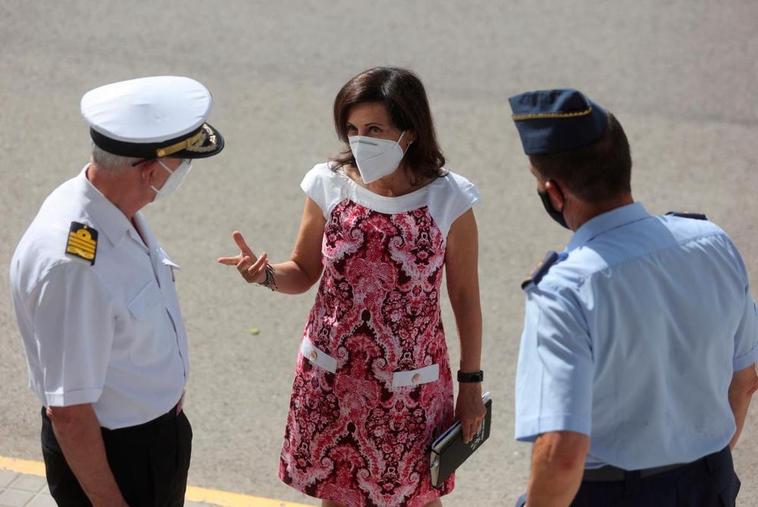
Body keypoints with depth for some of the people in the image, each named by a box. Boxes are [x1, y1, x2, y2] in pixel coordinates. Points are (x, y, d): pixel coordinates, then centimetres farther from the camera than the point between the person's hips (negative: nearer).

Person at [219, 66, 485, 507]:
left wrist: (471, 383, 1)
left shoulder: (448, 200, -15)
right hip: (332, 377, 2)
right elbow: (305, 273, 2)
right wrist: (268, 274, -21)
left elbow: (465, 297, -4)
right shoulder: (330, 186, -10)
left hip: (411, 385, -2)